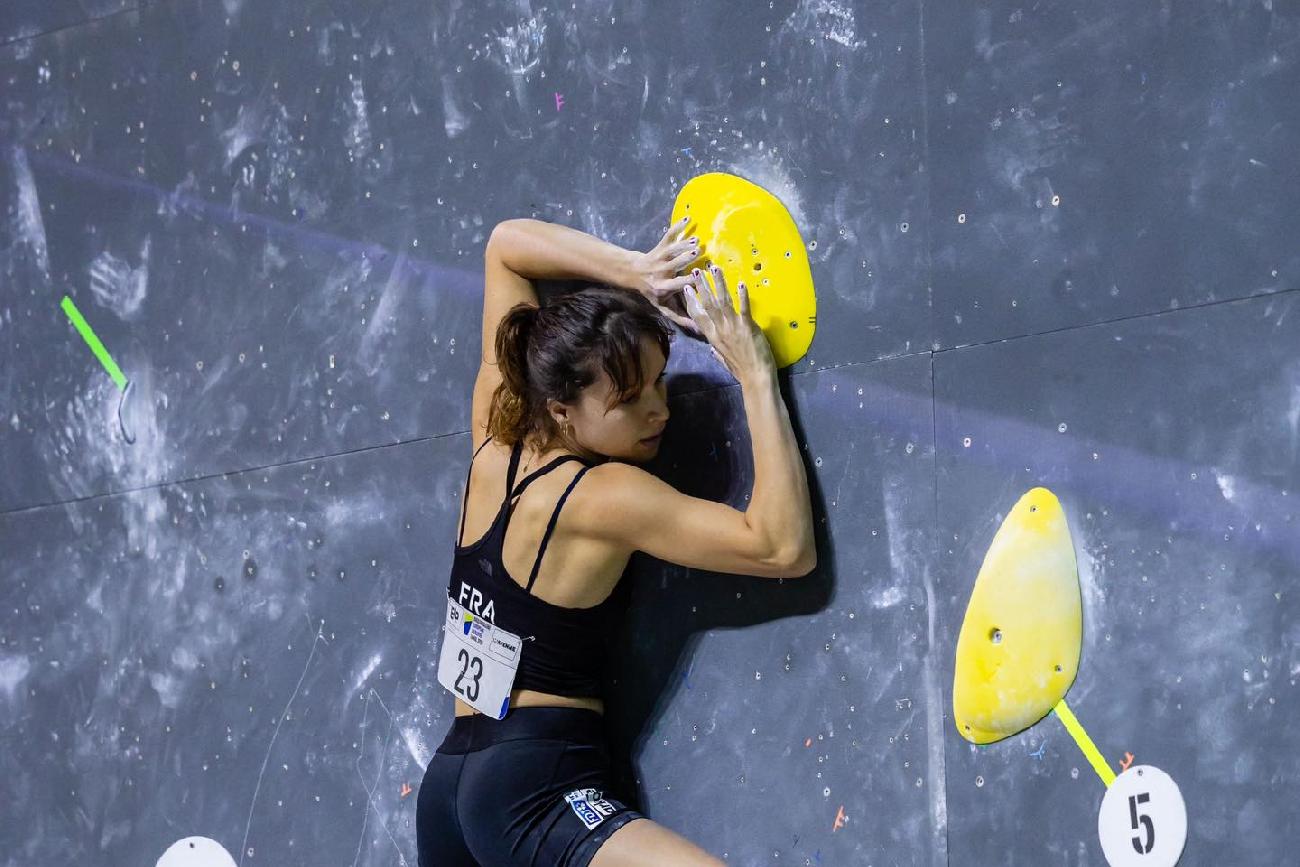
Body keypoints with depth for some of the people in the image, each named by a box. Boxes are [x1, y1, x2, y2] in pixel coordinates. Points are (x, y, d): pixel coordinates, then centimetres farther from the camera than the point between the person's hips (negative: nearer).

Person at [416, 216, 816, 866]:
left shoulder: (494, 437, 4)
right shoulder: (599, 497, -16)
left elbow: (507, 243, 16)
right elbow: (783, 547, -19)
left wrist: (632, 271, 2)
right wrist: (755, 374, -18)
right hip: (533, 790, -9)